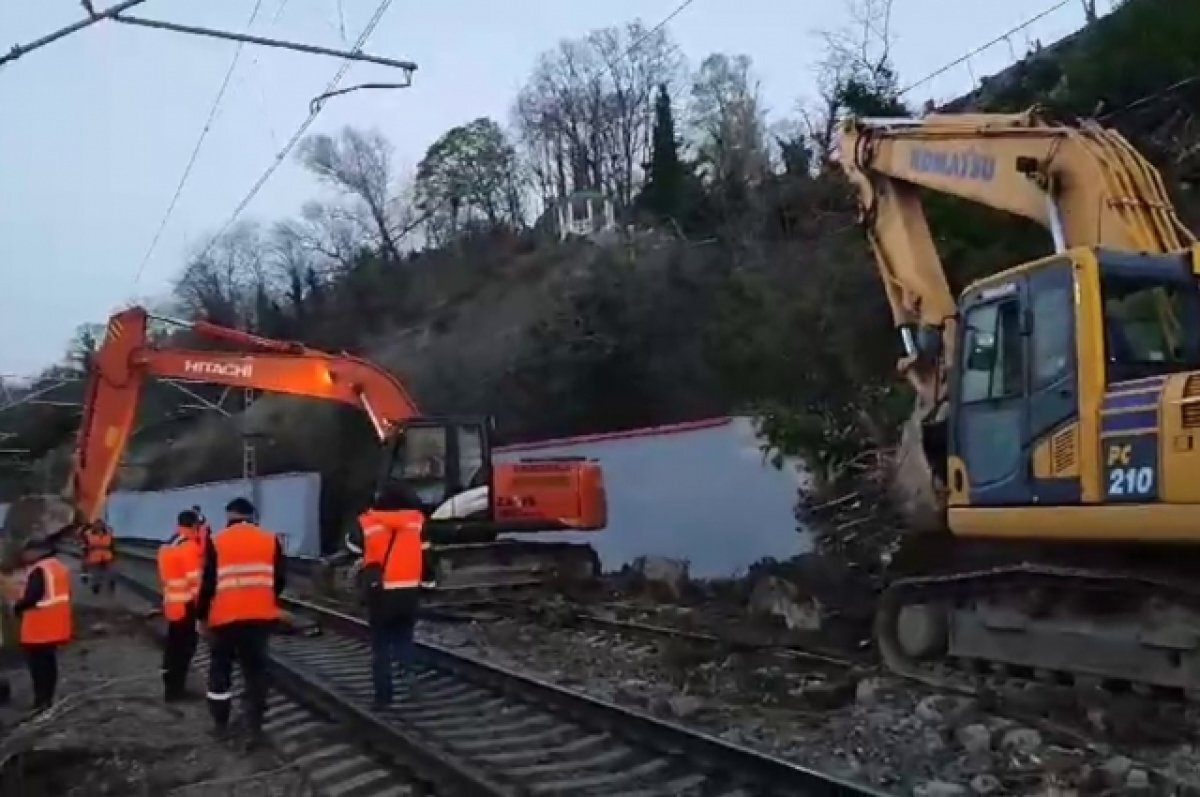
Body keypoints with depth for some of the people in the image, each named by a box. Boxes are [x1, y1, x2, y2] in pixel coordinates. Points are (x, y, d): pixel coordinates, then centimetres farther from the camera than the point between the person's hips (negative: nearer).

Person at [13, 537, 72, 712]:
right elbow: (64, 594, 17)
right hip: (54, 626, 9)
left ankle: (41, 700, -1)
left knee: (38, 664, -2)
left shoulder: (39, 570, -18)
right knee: (49, 662, 15)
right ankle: (47, 698, 21)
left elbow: (31, 597, -22)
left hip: (39, 628, -9)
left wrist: (17, 608, -4)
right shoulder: (61, 567, 13)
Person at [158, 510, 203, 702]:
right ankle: (175, 689, 3)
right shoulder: (190, 546, -17)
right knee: (185, 647, -1)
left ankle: (170, 685, 25)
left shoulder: (166, 546, 11)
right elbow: (195, 578, -21)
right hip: (187, 605, -9)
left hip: (171, 603, 9)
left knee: (173, 646, 16)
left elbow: (163, 577, 17)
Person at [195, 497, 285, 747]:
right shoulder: (270, 540, 3)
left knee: (220, 667, 16)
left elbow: (208, 582, -4)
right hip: (260, 616, 1)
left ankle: (221, 723, 23)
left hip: (224, 616, -1)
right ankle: (255, 727, 4)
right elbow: (278, 580, 6)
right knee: (256, 669, 8)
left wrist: (201, 612, 8)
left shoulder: (216, 541, -3)